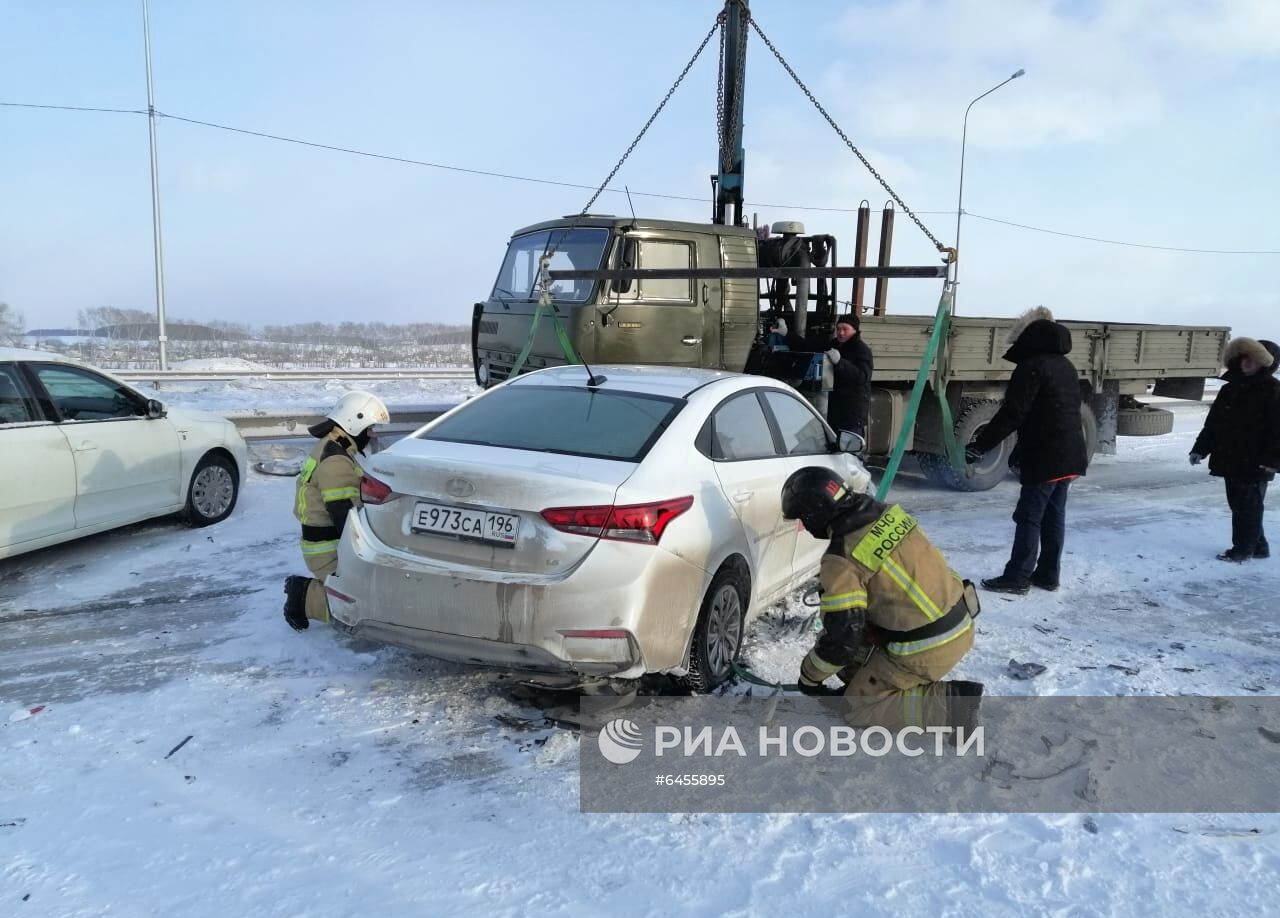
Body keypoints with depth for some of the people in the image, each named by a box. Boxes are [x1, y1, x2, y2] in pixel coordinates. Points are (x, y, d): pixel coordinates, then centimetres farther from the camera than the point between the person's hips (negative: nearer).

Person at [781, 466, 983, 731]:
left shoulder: (841, 560, -21)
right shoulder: (889, 514, 1)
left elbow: (842, 635, -17)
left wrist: (809, 676, 0)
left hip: (928, 647, -8)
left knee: (858, 708, 7)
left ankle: (953, 704, -3)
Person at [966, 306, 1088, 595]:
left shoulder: (1032, 366, -12)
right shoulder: (1066, 367, 18)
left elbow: (1012, 414, -18)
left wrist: (980, 446, -15)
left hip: (1046, 458, -9)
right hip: (1071, 456, 9)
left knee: (1029, 517, -4)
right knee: (1054, 515, 14)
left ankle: (1017, 577, -2)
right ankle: (1048, 574, 20)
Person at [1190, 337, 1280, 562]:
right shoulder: (1230, 389, 11)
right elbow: (1213, 422, 15)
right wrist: (1200, 449, 10)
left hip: (1254, 463, -7)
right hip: (1230, 459, 7)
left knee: (1248, 506, 0)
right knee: (1238, 504, 13)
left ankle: (1243, 549, 10)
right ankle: (1258, 546, 25)